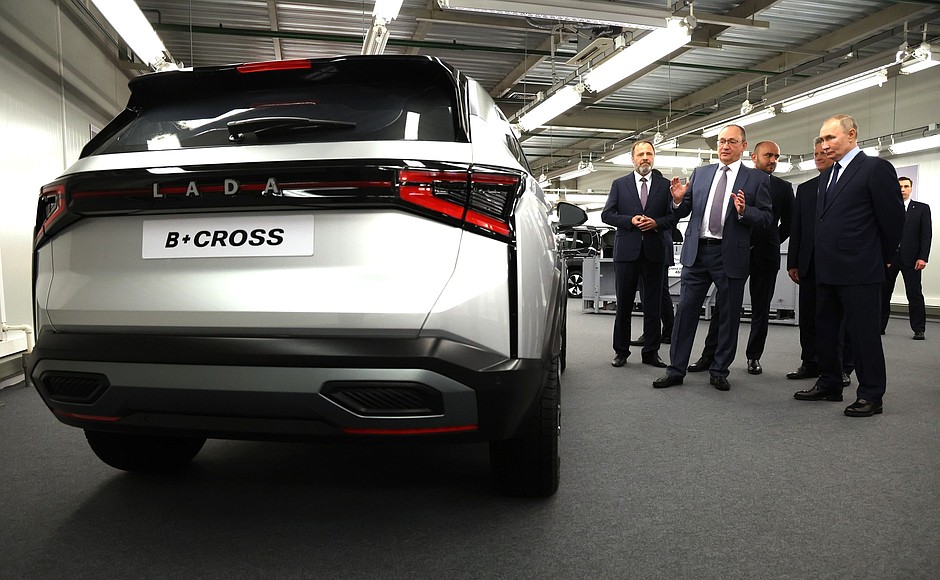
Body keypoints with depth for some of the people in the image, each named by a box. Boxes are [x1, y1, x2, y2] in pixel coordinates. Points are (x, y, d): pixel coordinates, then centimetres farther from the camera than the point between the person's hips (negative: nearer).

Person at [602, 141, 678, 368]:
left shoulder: (665, 185, 9)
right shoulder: (619, 184, 8)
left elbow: (673, 217, 7)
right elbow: (606, 215, 3)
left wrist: (656, 223, -12)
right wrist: (630, 220, -11)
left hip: (654, 250, 1)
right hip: (626, 250, 0)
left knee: (653, 304, 6)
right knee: (623, 303, 5)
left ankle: (651, 352, 14)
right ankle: (621, 351, 14)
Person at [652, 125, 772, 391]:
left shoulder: (757, 179, 3)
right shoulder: (700, 173, 12)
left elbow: (766, 218, -1)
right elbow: (682, 212, 12)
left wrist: (743, 211, -20)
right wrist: (679, 199, -9)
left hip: (731, 256, -2)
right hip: (697, 252, 2)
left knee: (728, 316, 7)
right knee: (685, 311, 3)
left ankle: (719, 371, 20)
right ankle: (676, 369, 11)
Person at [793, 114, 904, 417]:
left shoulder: (876, 168, -7)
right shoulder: (826, 176, 16)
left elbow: (893, 218, -6)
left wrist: (881, 258, 2)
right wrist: (822, 260, 12)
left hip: (860, 271, -7)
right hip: (827, 270, 8)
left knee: (864, 334, 0)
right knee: (825, 331, 14)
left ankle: (871, 395, 11)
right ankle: (829, 384, 26)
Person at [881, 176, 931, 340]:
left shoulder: (922, 208, 8)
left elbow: (926, 234, 2)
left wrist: (922, 257, -8)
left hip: (911, 258, -1)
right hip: (888, 257, 2)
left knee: (915, 294, -1)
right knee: (883, 293, 5)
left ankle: (918, 329, 6)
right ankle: (880, 326, 14)